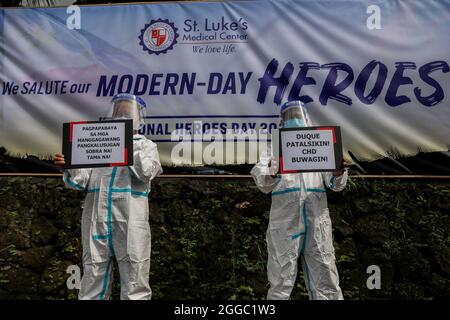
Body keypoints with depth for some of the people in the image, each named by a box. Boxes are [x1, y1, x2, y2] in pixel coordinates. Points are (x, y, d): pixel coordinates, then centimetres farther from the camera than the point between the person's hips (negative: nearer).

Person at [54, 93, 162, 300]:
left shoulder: (147, 145, 13)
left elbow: (146, 172, -6)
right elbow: (80, 181, 9)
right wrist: (69, 169, -12)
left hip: (130, 223, -2)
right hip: (96, 220, 2)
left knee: (135, 288, 1)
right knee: (92, 283, 8)